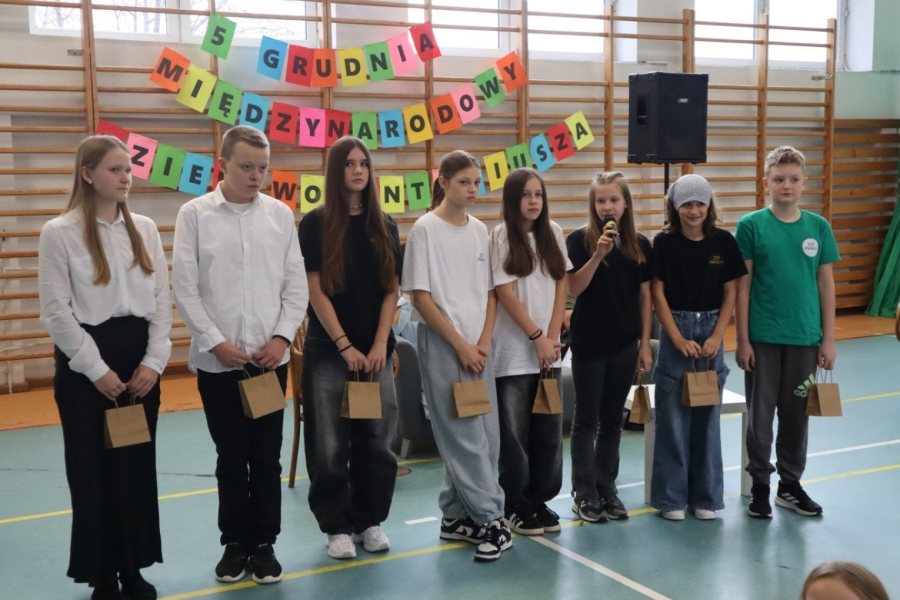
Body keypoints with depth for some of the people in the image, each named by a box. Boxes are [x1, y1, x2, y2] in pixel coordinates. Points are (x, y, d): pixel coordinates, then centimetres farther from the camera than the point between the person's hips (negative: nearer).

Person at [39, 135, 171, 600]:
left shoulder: (144, 229, 7)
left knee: (139, 466, 9)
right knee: (94, 470, 3)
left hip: (139, 358, 4)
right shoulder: (59, 232, -7)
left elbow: (162, 299, 6)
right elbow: (55, 311, -10)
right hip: (86, 363, -4)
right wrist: (96, 369, -13)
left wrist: (154, 361, -4)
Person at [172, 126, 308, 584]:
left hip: (270, 357, 1)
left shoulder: (280, 214, 4)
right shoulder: (195, 214, -1)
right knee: (231, 458, 10)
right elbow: (184, 288, -4)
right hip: (217, 359, -1)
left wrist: (282, 336, -7)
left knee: (266, 458, 8)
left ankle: (264, 544, 21)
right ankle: (234, 543, 23)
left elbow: (296, 283, 5)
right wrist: (216, 342, -10)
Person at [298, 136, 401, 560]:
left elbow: (391, 291, 5)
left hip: (375, 350, 3)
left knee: (376, 441, 7)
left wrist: (379, 345, -6)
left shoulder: (384, 226, 7)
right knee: (331, 445, 2)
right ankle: (337, 527, 15)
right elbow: (316, 291, -8)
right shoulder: (316, 224, -4)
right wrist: (346, 346, -13)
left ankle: (369, 520, 21)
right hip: (328, 350, -3)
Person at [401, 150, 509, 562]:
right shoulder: (425, 230, -6)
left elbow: (489, 293, 12)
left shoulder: (479, 230, 10)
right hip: (442, 345, -6)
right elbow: (421, 297, -10)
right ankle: (490, 519, 1)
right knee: (465, 436, -6)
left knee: (485, 436, 6)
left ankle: (457, 517, 17)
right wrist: (460, 345, -11)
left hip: (478, 346, 6)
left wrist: (483, 342, -2)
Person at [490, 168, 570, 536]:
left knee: (548, 431, 8)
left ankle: (540, 501, 21)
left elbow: (561, 287, 7)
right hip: (514, 350, -5)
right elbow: (505, 293, -10)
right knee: (514, 433, 1)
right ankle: (517, 507, 13)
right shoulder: (501, 236, -6)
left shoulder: (553, 233, 9)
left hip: (549, 349, 5)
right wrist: (537, 337, -11)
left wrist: (553, 337, -3)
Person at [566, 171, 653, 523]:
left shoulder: (639, 244, 4)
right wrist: (598, 255, -24)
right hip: (588, 343, -3)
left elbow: (644, 296, 7)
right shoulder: (580, 239, -6)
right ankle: (584, 494, 12)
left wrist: (645, 343, 4)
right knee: (586, 419, 4)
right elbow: (574, 289, -13)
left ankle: (607, 489, 22)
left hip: (624, 344, 3)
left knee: (613, 419, 12)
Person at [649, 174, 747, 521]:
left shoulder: (724, 242, 0)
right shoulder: (664, 243, -4)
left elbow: (731, 293, 2)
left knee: (707, 416, 8)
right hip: (675, 331, -1)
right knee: (673, 417, 2)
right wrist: (679, 339, -11)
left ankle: (706, 496, 20)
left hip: (711, 332, 2)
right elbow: (658, 293, -4)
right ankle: (671, 497, 13)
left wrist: (716, 337, -8)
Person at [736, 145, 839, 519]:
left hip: (805, 338, 2)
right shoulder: (751, 225, -6)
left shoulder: (819, 227, 2)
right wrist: (742, 339, -7)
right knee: (760, 415, 6)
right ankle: (759, 484, 20)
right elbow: (742, 285, -4)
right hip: (762, 338, -2)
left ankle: (790, 484, 27)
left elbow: (826, 284, 6)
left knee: (796, 414, 12)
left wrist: (828, 339, 3)